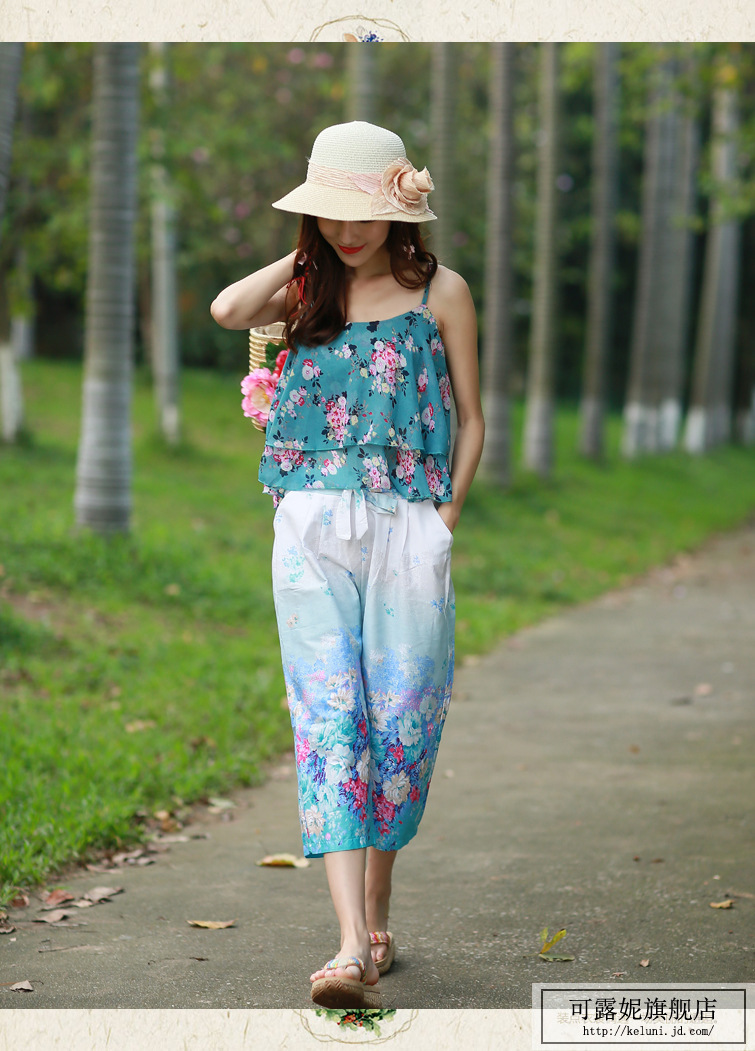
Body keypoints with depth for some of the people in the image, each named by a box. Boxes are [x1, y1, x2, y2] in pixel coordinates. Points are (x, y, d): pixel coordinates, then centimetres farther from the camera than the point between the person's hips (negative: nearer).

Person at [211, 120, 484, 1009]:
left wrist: (445, 515, 0)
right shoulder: (307, 290, 13)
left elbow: (469, 419, 11)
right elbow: (228, 309, -10)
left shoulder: (440, 291, 8)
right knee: (328, 720, -10)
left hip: (408, 527, -1)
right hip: (312, 531, 1)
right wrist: (308, 256, 2)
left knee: (401, 721, 1)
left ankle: (375, 918, 20)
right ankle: (352, 945, -16)